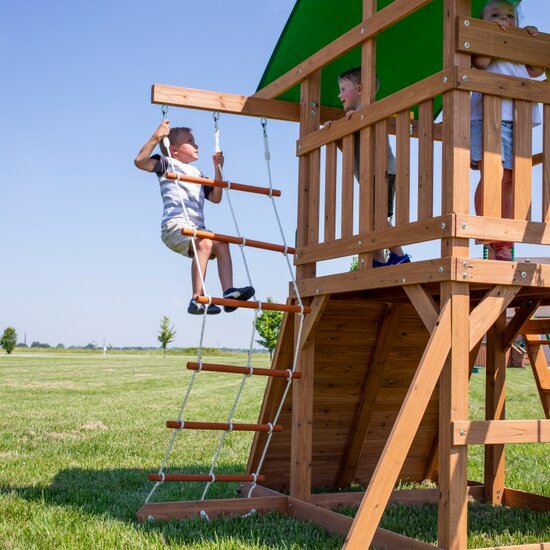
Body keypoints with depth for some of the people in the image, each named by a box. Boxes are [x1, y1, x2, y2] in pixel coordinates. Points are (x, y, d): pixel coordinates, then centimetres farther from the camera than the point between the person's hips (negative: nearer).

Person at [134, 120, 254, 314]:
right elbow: (140, 161, -6)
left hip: (197, 229, 7)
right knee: (204, 243, -32)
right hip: (175, 226, -7)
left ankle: (228, 292, -26)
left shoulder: (197, 174, 31)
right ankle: (197, 300, -37)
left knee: (221, 244, -17)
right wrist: (157, 136, -14)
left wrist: (218, 168, 23)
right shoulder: (167, 164, 10)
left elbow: (215, 197, 29)